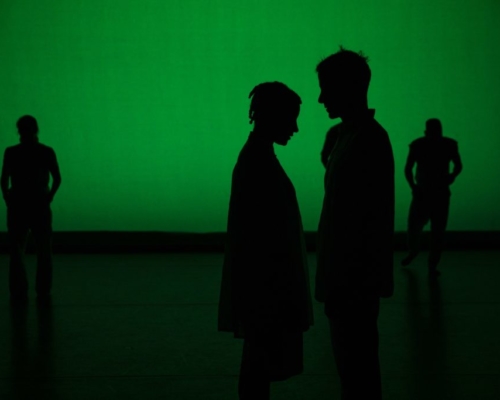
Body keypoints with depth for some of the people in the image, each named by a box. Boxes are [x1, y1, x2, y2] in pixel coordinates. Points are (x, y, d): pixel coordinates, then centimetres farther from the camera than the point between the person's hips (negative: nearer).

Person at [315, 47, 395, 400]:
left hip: (355, 279, -10)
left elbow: (362, 221, -22)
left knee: (357, 368, -1)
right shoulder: (350, 134, 13)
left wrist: (344, 283, -21)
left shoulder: (368, 140, -18)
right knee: (354, 362, 17)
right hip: (348, 276, 10)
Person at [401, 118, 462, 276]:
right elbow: (408, 169, -6)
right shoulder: (418, 145, -10)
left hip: (441, 194, 0)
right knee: (414, 227, 1)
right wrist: (412, 186, -21)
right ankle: (413, 251, 33)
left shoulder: (449, 145, -7)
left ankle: (432, 266, 4)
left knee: (438, 231, -6)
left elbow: (458, 166, 7)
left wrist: (452, 176, -12)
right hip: (422, 193, 0)